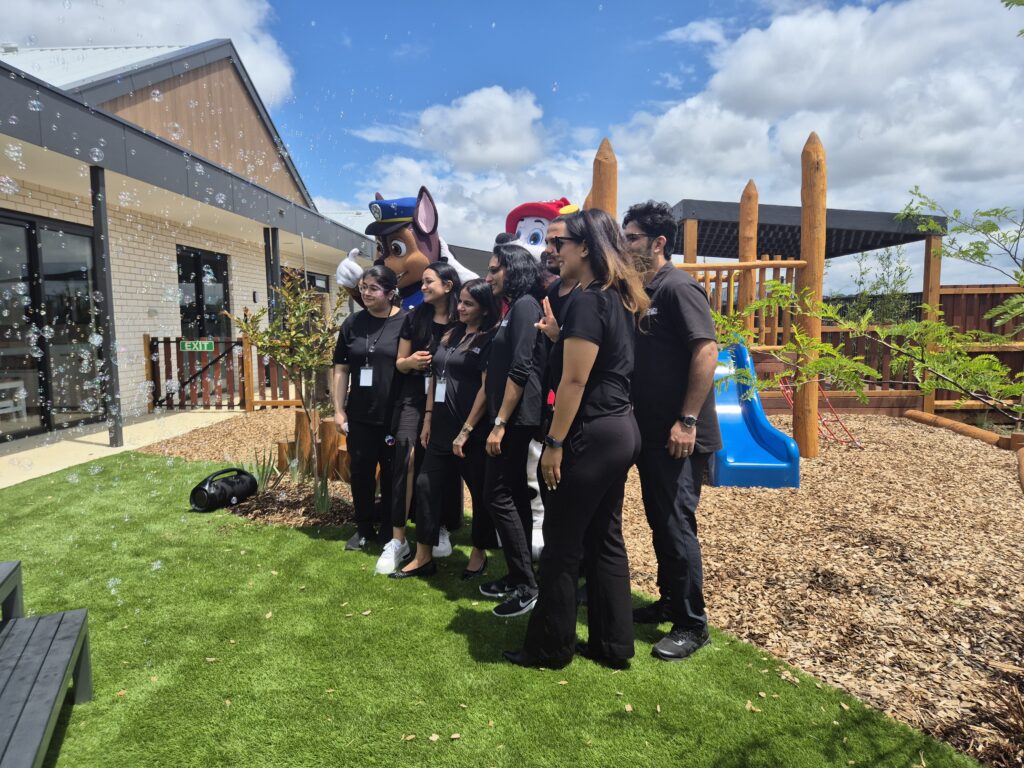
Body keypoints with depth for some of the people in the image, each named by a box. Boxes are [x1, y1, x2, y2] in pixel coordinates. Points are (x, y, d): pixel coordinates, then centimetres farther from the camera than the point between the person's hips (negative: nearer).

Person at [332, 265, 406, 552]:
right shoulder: (353, 323, 5)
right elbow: (341, 369, 7)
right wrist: (338, 410, 3)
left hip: (395, 415, -3)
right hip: (360, 415, 3)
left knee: (392, 473, 10)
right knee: (361, 471, 11)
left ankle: (391, 528, 27)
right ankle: (364, 527, 28)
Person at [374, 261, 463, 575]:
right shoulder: (414, 318, 6)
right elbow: (399, 363, 10)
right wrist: (411, 361, -10)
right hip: (414, 398, 1)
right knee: (406, 458, -14)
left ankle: (441, 529, 26)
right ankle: (397, 540, -10)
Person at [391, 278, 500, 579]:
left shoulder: (489, 340, -8)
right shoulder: (450, 336, 13)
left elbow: (486, 388, -14)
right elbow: (435, 377, 16)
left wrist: (466, 431, -17)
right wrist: (428, 419, 11)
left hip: (473, 432, -7)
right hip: (442, 428, 7)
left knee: (480, 493, 6)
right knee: (426, 485, 6)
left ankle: (479, 554, 24)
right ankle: (424, 557, 16)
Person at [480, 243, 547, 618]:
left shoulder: (525, 306, -12)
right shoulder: (514, 309, 17)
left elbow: (520, 370, -21)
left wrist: (500, 423, -20)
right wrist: (494, 421, 19)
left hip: (517, 419, -10)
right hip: (513, 419, 10)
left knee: (498, 496, -6)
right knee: (515, 496, 13)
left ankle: (526, 585, 3)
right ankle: (519, 576, 23)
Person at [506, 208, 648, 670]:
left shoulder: (588, 302, -16)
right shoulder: (618, 299, 12)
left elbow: (574, 380, -19)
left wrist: (554, 442, -15)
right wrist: (561, 335, 10)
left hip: (592, 436, -10)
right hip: (620, 429, 10)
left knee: (562, 544, 4)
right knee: (604, 539, 16)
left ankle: (550, 647, 19)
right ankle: (613, 644, 27)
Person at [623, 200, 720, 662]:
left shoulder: (678, 287, -13)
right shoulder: (641, 292, 13)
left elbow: (706, 351, -21)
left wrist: (688, 421, -23)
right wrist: (635, 413, 9)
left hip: (678, 436, -9)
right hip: (651, 431, 9)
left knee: (676, 525, -2)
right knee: (659, 521, 16)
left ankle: (692, 624, 13)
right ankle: (669, 602, 32)